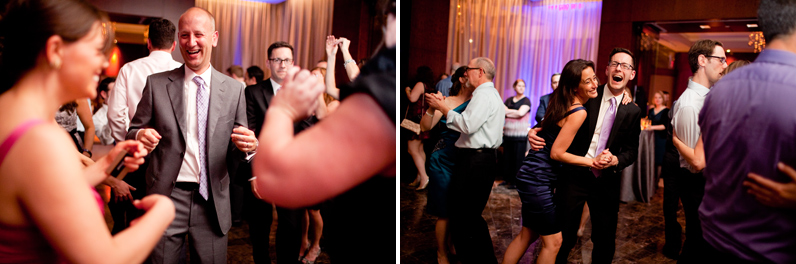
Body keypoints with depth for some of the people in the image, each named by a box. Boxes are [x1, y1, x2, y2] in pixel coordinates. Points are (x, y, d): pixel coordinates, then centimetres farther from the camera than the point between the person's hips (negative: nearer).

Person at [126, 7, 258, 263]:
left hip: (212, 201, 1)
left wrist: (247, 146, -18)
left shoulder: (234, 89, 2)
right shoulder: (156, 84, 1)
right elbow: (133, 131, 6)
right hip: (167, 196, 0)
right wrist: (140, 135, -17)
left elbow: (237, 152, 6)